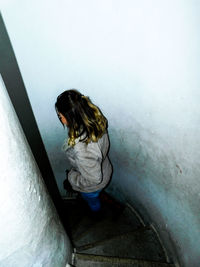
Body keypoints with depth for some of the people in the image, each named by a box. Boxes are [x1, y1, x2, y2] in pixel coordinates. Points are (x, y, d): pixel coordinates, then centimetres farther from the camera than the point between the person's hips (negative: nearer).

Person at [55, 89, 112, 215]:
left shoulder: (81, 148, -48)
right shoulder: (97, 120, -24)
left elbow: (93, 179, -34)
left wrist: (71, 177, -16)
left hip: (92, 186, -5)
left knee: (93, 201, 32)